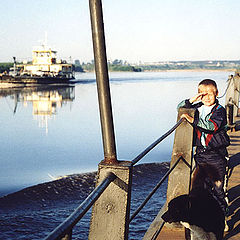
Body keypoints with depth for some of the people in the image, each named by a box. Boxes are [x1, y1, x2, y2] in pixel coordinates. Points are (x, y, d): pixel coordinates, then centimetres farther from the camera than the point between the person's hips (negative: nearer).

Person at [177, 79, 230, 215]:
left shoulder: (219, 110, -7)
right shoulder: (198, 108, 8)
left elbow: (212, 126, -23)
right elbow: (180, 108, 17)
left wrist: (192, 120, -25)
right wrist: (191, 100, -1)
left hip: (216, 154, -4)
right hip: (200, 153, 5)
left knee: (217, 186, -1)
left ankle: (222, 212, 11)